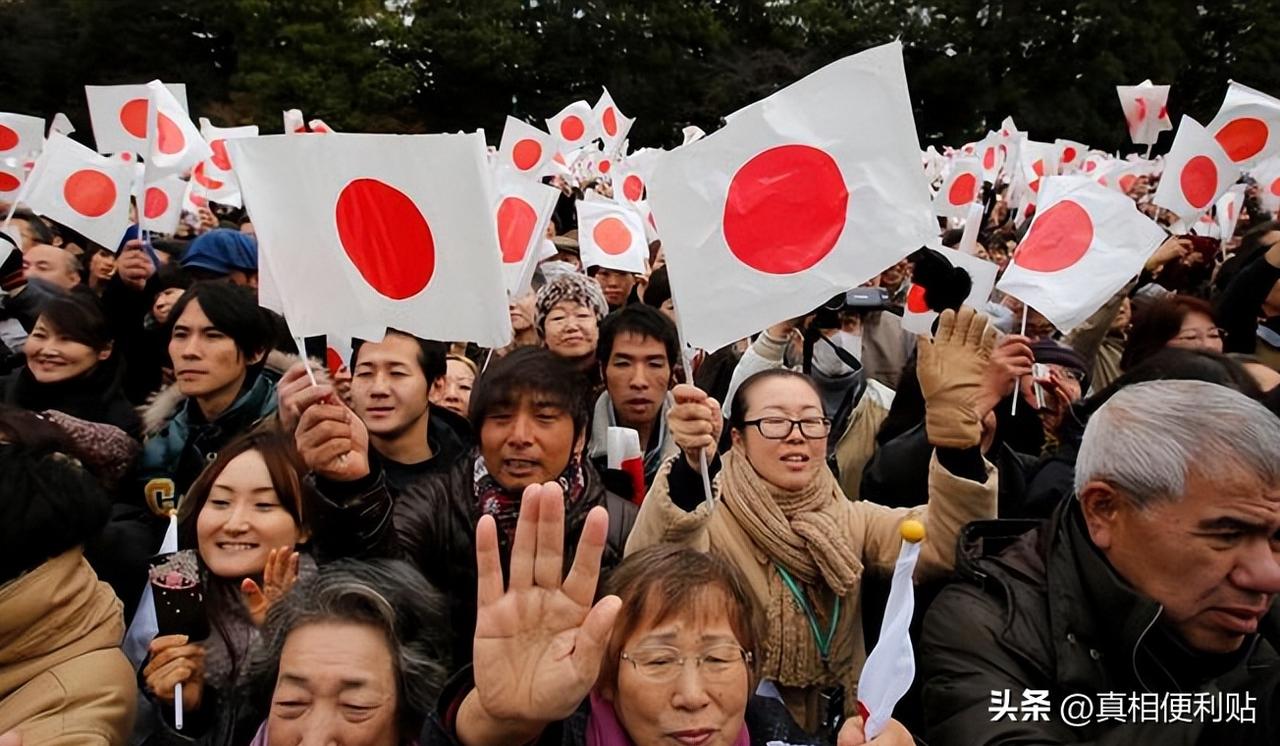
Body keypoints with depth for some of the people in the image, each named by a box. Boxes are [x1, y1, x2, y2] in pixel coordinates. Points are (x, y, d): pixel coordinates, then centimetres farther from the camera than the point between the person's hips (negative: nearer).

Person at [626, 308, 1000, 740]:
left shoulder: (851, 522, 1)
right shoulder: (711, 523, -10)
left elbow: (946, 546, -15)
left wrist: (957, 429, -29)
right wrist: (692, 466, -47)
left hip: (845, 730, 4)